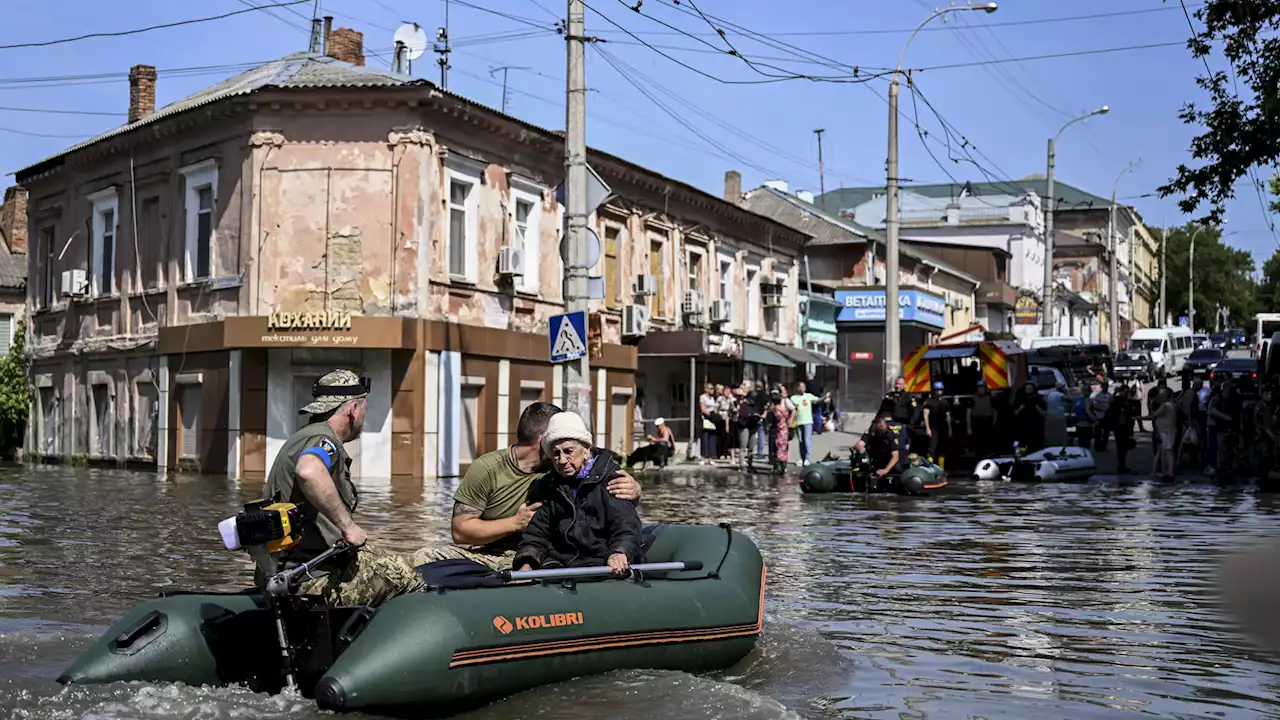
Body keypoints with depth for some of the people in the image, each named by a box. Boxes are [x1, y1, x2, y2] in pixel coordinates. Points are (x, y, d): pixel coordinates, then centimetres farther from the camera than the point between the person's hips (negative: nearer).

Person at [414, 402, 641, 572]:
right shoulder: (486, 469, -10)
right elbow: (460, 531, -12)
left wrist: (632, 488, -24)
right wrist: (516, 523, -19)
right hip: (478, 552, -2)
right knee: (422, 560, -27)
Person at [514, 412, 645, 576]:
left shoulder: (610, 478, 2)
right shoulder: (547, 486, 20)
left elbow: (626, 525, -10)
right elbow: (537, 532, 18)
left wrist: (618, 553, -31)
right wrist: (527, 565, -2)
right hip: (559, 563, 4)